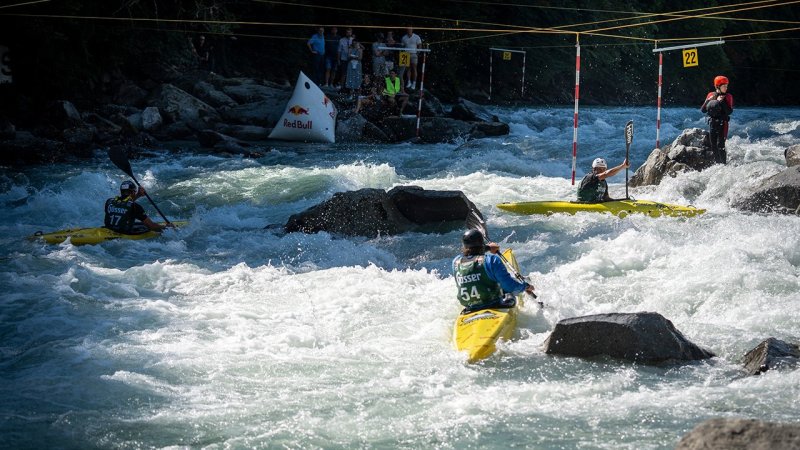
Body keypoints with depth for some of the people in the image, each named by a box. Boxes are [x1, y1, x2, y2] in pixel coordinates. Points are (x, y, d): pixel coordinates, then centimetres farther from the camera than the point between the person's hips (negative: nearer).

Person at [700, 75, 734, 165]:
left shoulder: (728, 97, -2)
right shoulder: (711, 95, 7)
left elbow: (729, 111, -13)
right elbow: (703, 110, 5)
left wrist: (721, 102, -18)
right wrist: (708, 101, -10)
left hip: (722, 123, -4)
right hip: (712, 123, 4)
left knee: (720, 145, -13)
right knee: (713, 146, 7)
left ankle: (723, 163, -8)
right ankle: (717, 163, 18)